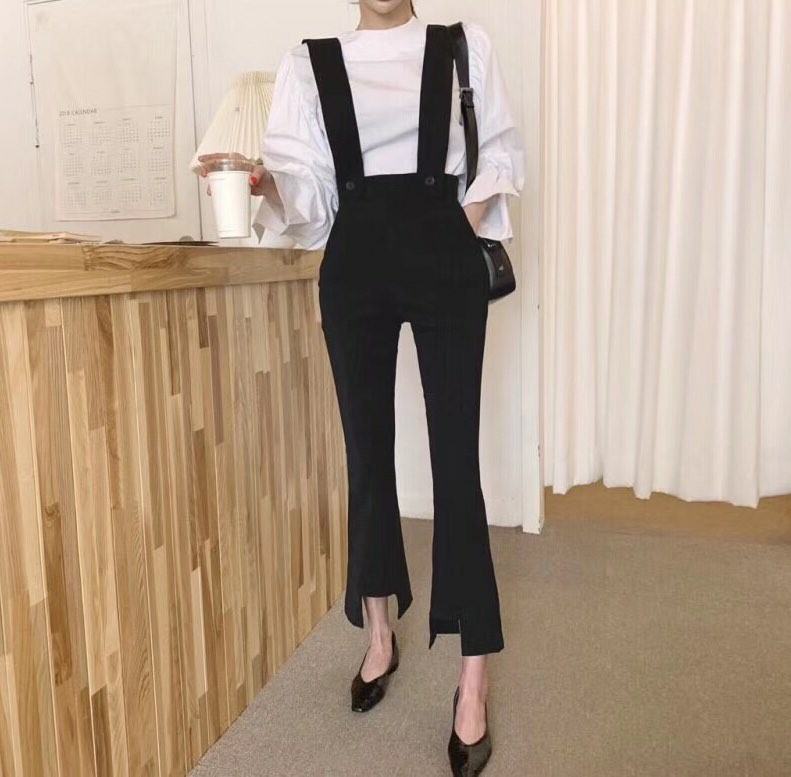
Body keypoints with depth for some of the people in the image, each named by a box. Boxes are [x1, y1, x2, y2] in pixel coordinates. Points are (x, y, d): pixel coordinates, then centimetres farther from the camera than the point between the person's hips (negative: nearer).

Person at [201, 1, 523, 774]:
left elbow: (499, 153, 13)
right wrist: (264, 184, -20)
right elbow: (306, 186, 0)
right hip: (355, 266, 2)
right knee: (367, 446, 7)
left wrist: (468, 232, -1)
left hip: (446, 260, -1)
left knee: (455, 457, -6)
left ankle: (473, 679, 1)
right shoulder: (308, 63, 9)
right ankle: (379, 633, 26)